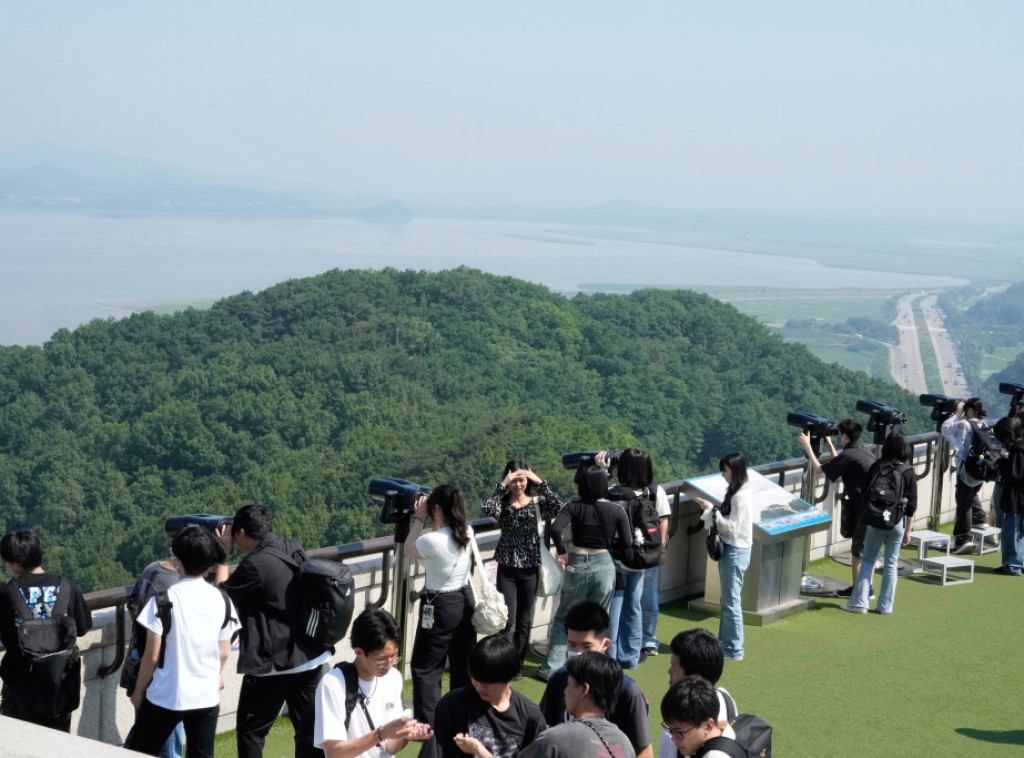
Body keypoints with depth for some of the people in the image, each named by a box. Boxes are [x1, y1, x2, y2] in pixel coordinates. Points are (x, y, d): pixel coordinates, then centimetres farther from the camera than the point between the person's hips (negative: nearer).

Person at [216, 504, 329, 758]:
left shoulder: (255, 565, -19)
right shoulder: (295, 550, 3)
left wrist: (223, 554, 4)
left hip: (273, 665, -7)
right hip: (312, 659, 7)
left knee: (250, 731, 9)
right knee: (308, 728, 12)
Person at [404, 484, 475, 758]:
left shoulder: (432, 540, -24)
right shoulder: (466, 533, -4)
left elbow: (409, 550, -4)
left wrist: (419, 518, 3)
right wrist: (427, 521, 7)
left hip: (439, 608, -7)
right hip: (465, 602, 7)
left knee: (426, 671, 4)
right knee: (464, 667, 15)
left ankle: (429, 727, 2)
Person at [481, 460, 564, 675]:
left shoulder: (537, 501, 0)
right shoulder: (503, 503, -3)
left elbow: (558, 509, -19)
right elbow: (487, 510, -25)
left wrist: (540, 483, -20)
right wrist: (503, 485, -23)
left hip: (530, 569, 2)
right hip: (507, 568, -2)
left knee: (525, 621, 10)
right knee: (508, 621, -6)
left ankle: (517, 664, 23)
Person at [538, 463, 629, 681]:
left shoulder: (574, 507, -8)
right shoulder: (616, 511, -5)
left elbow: (555, 528, -23)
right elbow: (625, 542, -4)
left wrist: (561, 551, -8)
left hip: (577, 565, -1)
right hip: (604, 565, 1)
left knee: (563, 619, 16)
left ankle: (551, 668, 13)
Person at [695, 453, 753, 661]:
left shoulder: (740, 496, -19)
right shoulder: (734, 492, 11)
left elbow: (732, 527, -21)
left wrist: (711, 510, -18)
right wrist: (710, 510, 0)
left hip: (735, 552, -10)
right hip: (729, 549, 10)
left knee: (731, 602, -3)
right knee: (727, 600, 18)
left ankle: (734, 650, 4)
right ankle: (724, 642, 27)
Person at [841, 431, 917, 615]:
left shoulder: (878, 467, -6)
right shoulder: (908, 472, -2)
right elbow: (911, 506, 0)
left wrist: (864, 518, 9)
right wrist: (907, 531, 8)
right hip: (897, 523, 1)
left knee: (868, 560, 11)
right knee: (891, 564, 10)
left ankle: (859, 602, 6)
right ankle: (886, 606, 13)